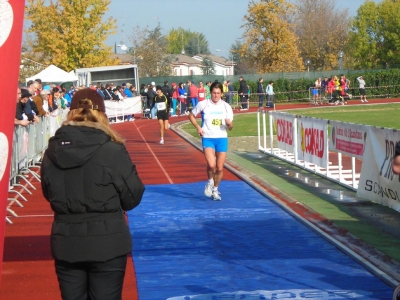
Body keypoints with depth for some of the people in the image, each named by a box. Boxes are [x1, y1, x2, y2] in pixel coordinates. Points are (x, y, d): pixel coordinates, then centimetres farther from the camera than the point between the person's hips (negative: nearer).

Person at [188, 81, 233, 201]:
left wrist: (229, 124, -17)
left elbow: (230, 128, 7)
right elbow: (191, 115, 11)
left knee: (220, 168, 4)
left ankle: (215, 190, 27)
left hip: (222, 138, 2)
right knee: (211, 164, -23)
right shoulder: (203, 104, -3)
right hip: (208, 138, -2)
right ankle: (210, 182, 7)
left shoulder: (226, 107, 2)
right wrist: (198, 127, -4)